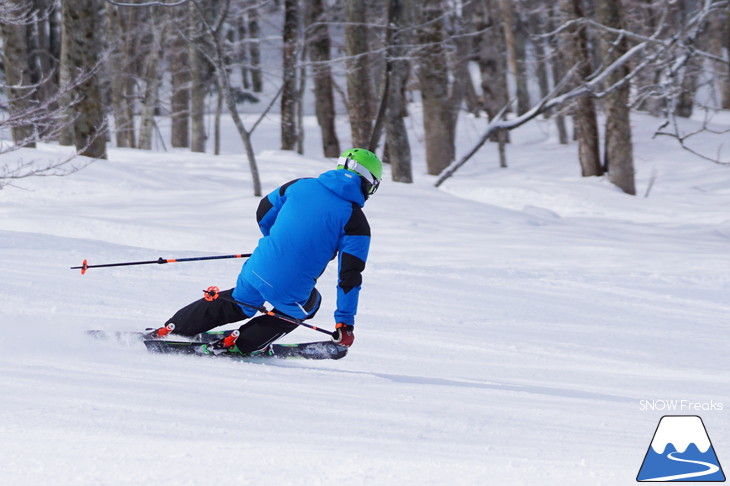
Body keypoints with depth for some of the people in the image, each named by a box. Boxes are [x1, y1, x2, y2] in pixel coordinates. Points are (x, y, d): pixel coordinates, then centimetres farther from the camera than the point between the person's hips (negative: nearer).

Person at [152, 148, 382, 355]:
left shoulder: (301, 186, 6)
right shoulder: (356, 222, -7)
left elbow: (264, 213, 18)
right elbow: (350, 275, -10)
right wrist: (345, 323, -5)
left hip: (257, 269, 4)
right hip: (290, 292, -4)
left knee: (238, 303, 34)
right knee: (308, 304, 31)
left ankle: (170, 329, 39)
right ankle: (240, 344, 20)